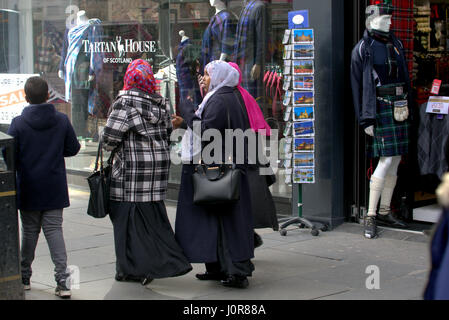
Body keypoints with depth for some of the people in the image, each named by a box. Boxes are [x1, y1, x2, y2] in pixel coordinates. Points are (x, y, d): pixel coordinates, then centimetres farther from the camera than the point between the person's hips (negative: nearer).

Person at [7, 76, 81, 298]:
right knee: (54, 231, 4)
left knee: (29, 232, 13)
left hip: (28, 189, -1)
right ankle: (63, 281, -6)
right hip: (55, 188, 1)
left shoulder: (18, 123, -10)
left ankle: (24, 278, 24)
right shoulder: (62, 120, -4)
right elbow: (73, 149, 2)